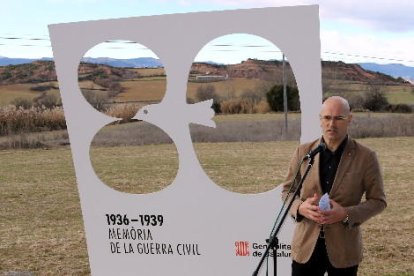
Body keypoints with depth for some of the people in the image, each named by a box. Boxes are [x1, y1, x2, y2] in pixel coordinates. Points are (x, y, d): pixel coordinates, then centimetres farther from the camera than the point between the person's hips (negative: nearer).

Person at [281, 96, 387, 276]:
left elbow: (378, 201, -1)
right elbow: (287, 190, 9)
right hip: (306, 245, 2)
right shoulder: (303, 152, 1)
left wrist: (346, 214, -18)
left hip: (344, 248, -1)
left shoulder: (365, 157, -5)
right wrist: (300, 207, -13)